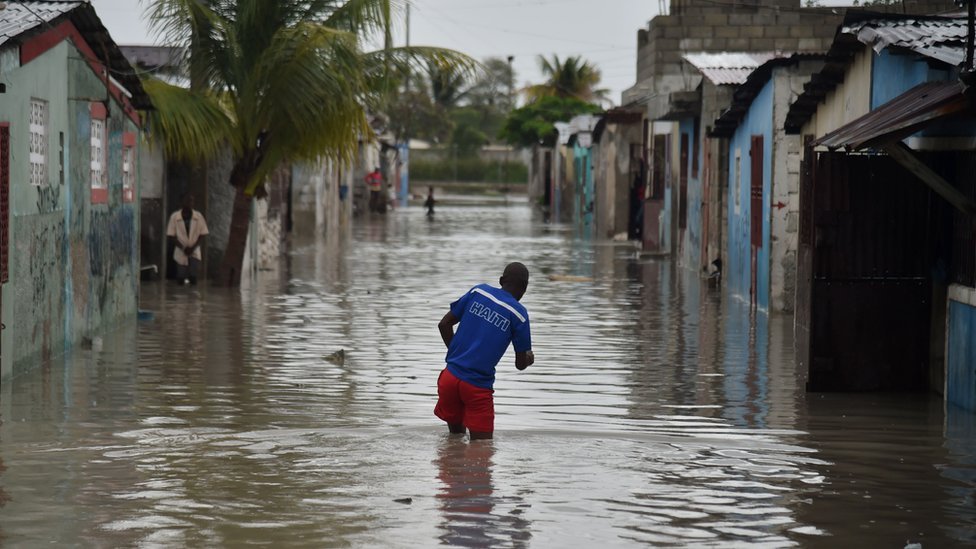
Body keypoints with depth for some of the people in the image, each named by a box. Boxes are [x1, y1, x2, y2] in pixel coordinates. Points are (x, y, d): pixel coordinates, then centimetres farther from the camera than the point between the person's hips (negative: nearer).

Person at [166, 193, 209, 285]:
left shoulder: (198, 216, -4)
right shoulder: (174, 216, -7)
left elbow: (202, 235, -1)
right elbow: (171, 235, -5)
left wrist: (193, 248, -14)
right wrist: (183, 248, -15)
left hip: (194, 252, 0)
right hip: (180, 253, 0)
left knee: (193, 278, -9)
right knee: (181, 279, 3)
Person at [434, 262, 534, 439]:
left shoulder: (478, 291, 6)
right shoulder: (519, 315, -4)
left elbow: (444, 324, 9)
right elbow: (521, 364, 2)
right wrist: (529, 359, 25)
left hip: (450, 376, 4)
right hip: (478, 388, -4)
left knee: (456, 434, 21)